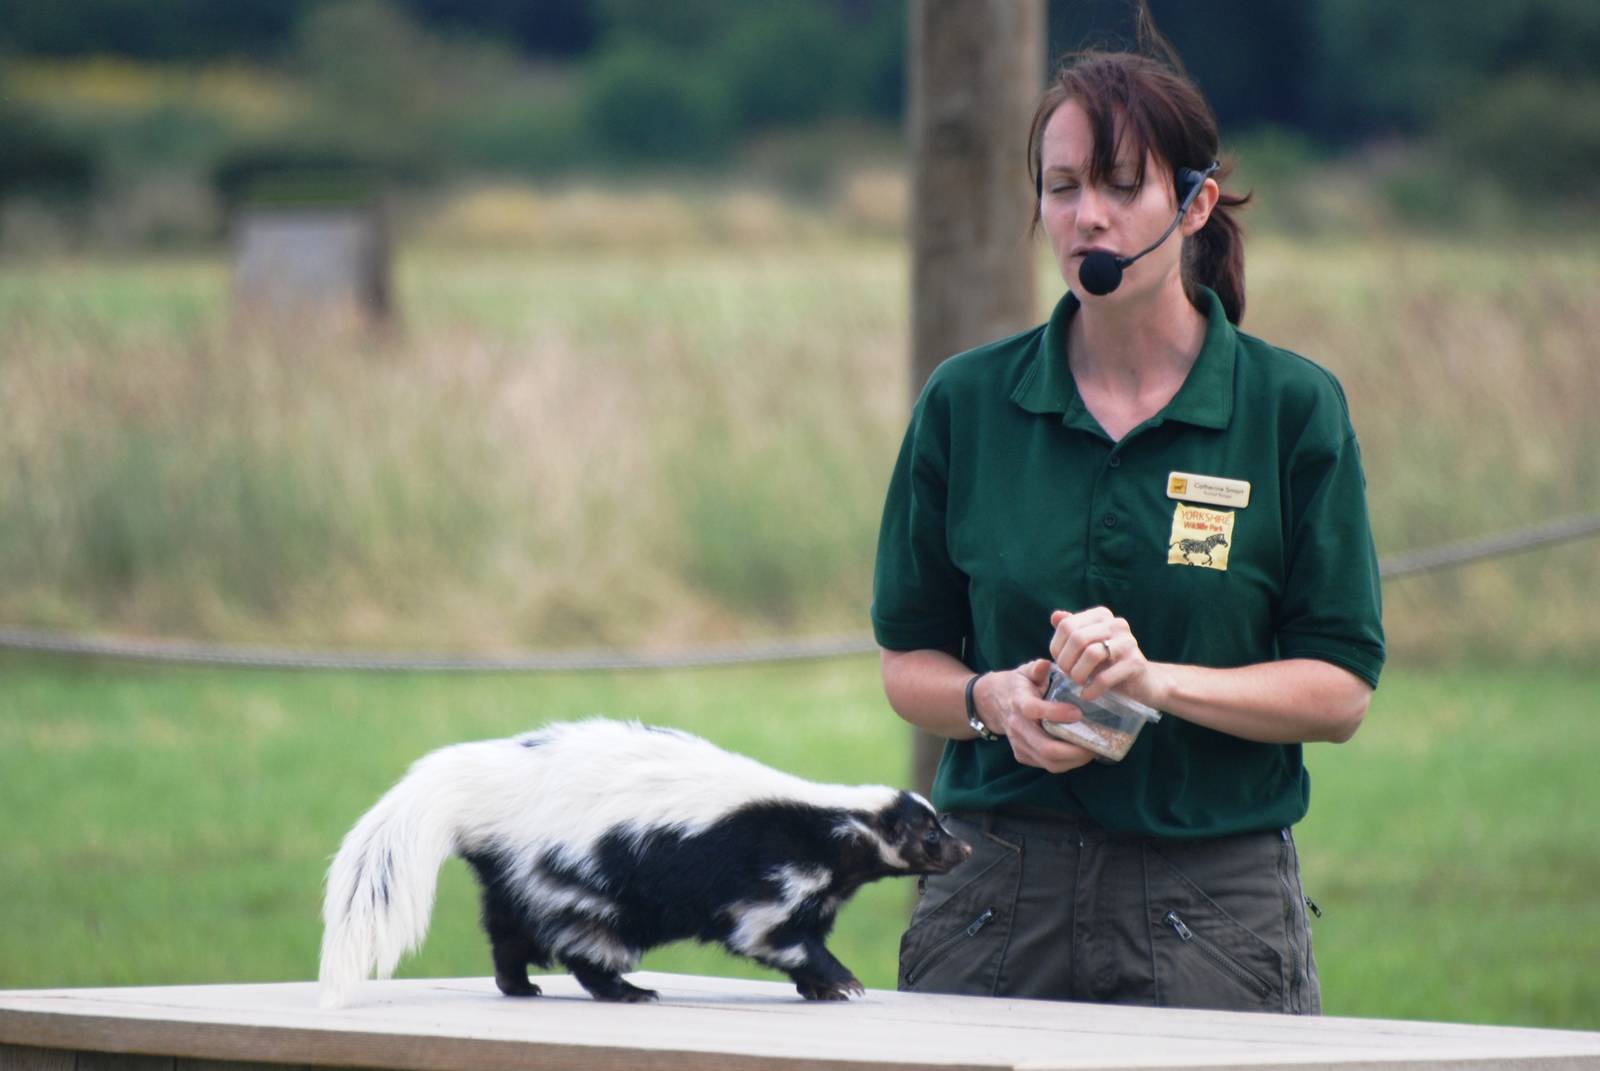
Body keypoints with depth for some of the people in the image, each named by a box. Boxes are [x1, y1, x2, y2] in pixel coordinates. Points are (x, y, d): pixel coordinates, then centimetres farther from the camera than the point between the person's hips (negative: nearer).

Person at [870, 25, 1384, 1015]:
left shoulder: (1294, 409, 0)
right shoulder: (966, 404, 5)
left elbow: (1341, 691, -2)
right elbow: (909, 663, 10)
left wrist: (1160, 680, -17)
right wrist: (994, 701, -11)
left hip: (1216, 913, -1)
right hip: (996, 897, 1)